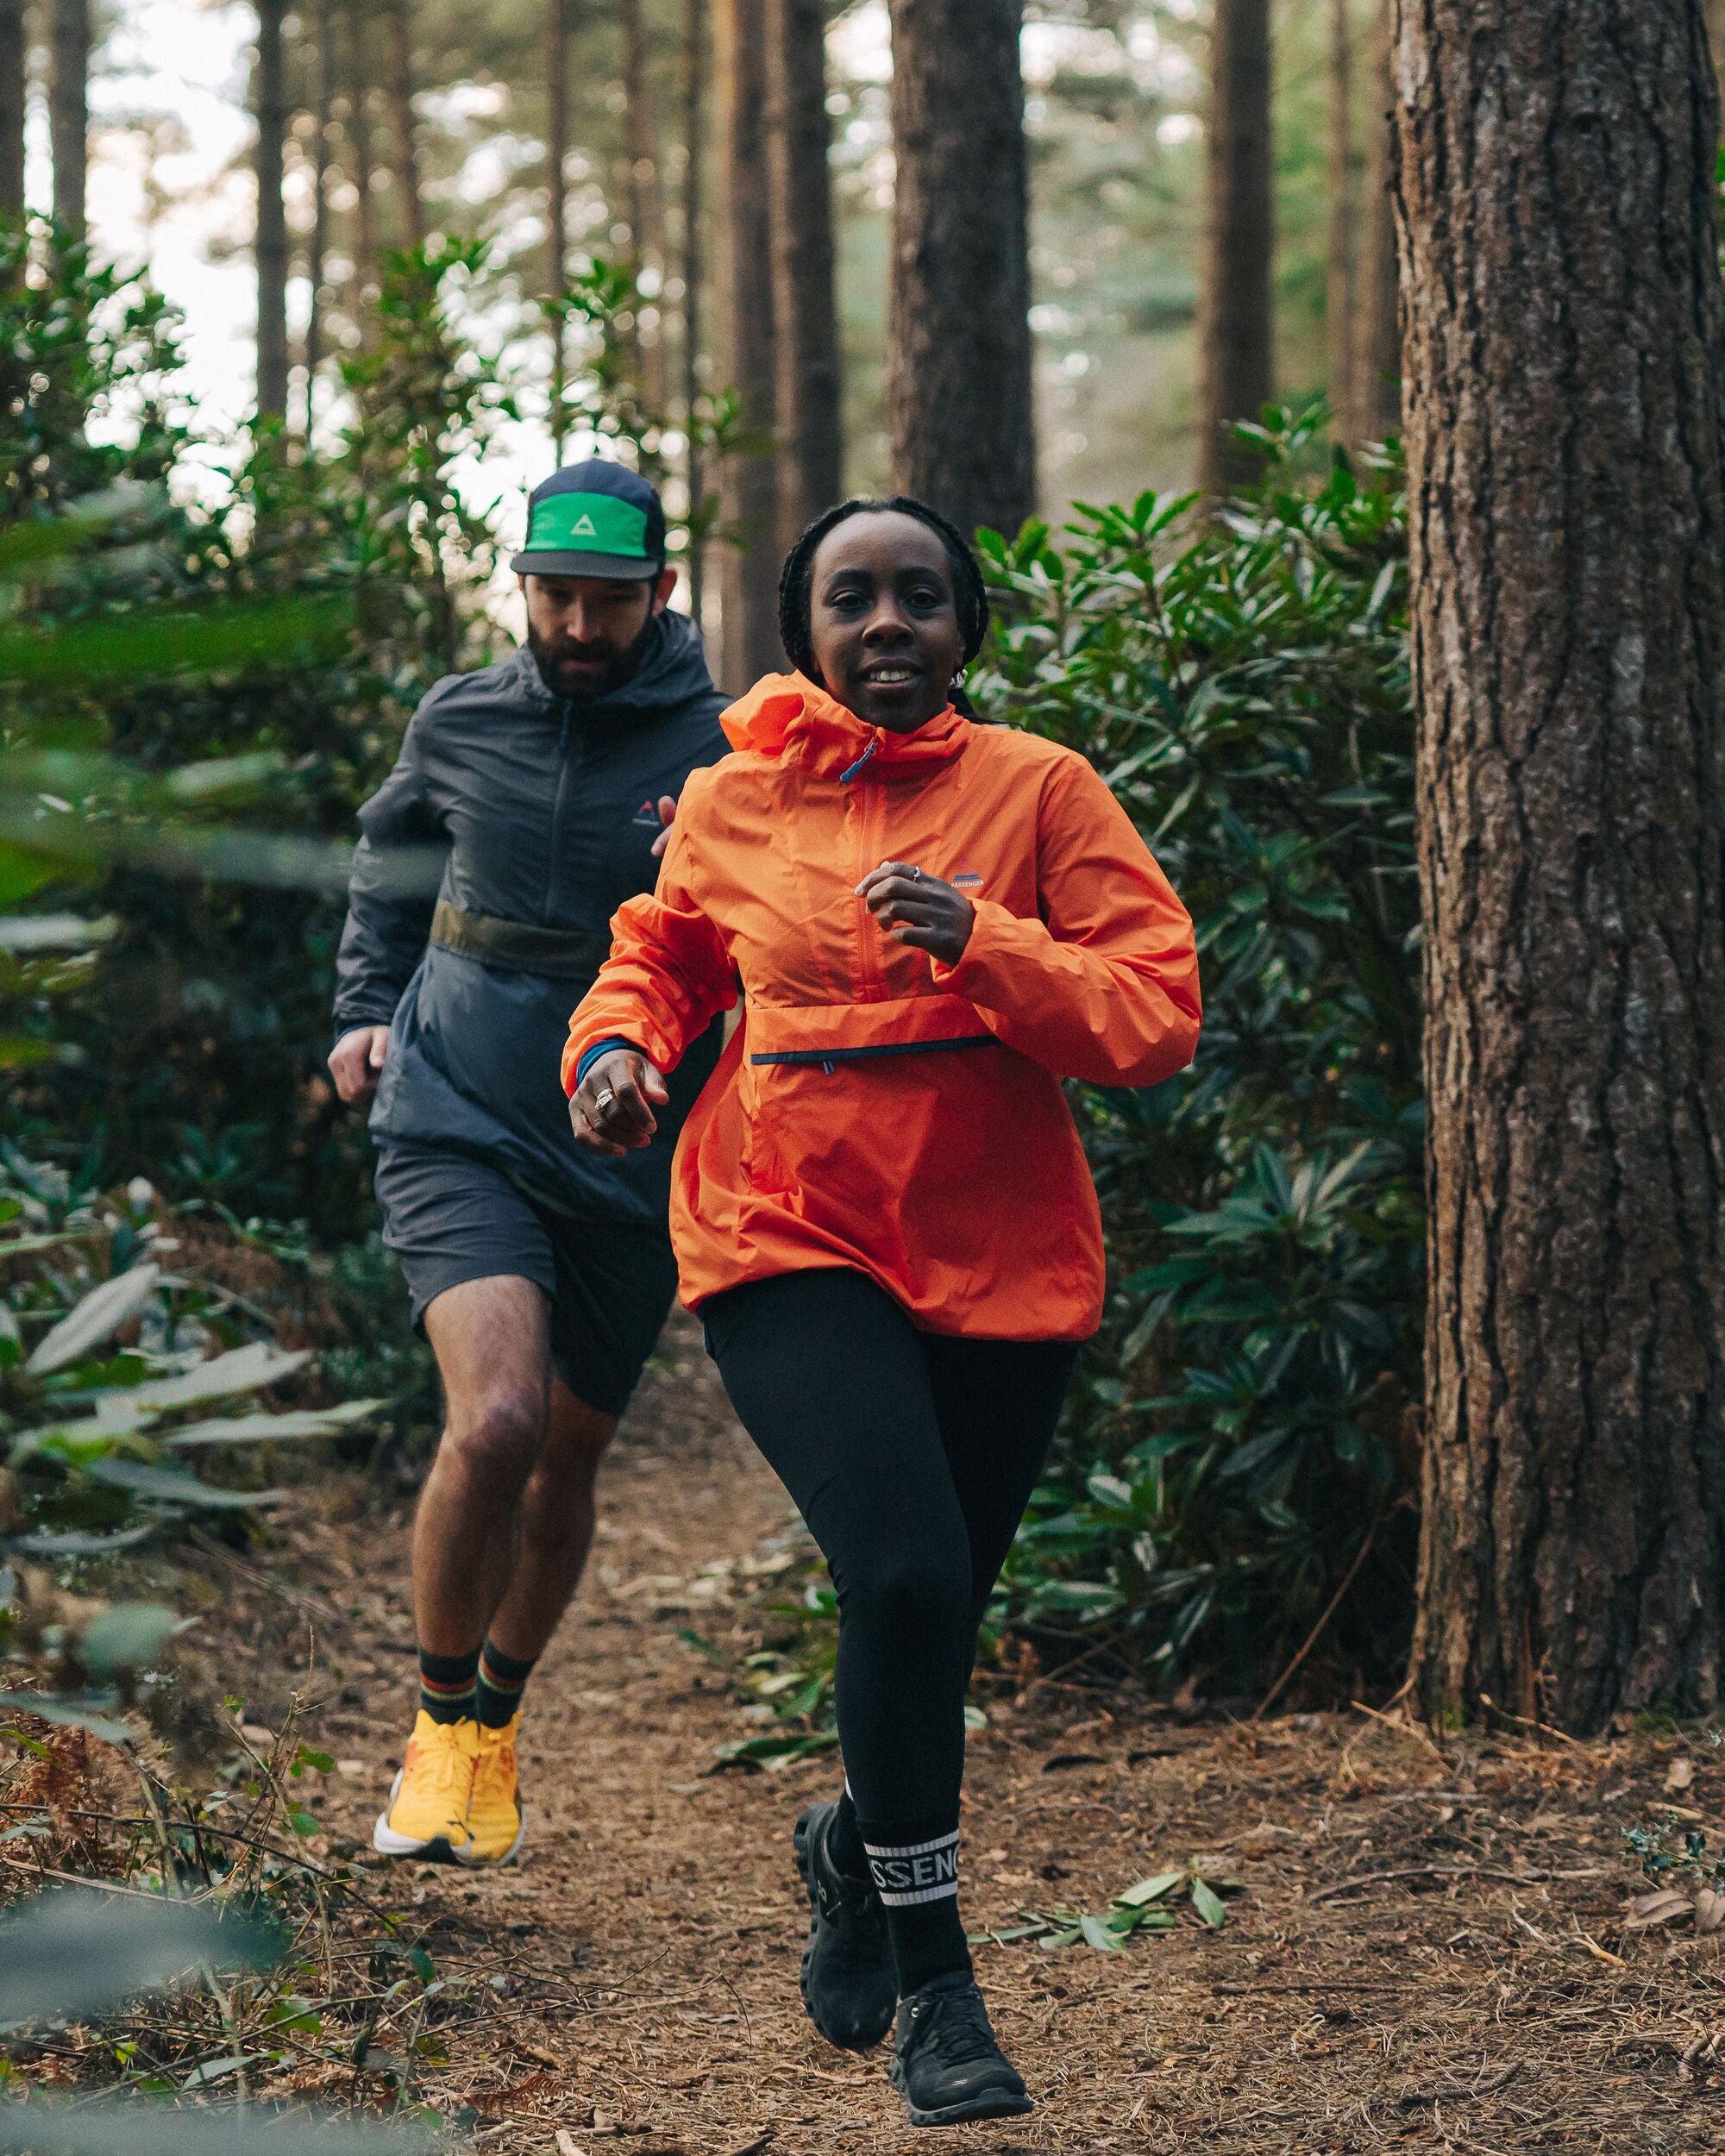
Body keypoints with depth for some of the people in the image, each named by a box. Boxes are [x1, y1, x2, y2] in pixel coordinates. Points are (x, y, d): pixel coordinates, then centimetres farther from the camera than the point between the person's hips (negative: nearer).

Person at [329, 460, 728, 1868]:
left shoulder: (727, 753, -7)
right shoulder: (461, 724, 2)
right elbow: (391, 850, 24)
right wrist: (366, 1008, 14)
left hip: (629, 1165, 0)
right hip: (457, 1129, 0)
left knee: (565, 1467, 12)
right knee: (495, 1422, -22)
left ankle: (501, 1716, 39)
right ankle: (441, 1720, 0)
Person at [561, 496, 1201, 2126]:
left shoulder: (1038, 790, -3)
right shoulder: (730, 803, 3)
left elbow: (1156, 1020, -10)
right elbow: (660, 951, 22)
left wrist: (985, 943, -24)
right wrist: (618, 1045, 1)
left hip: (1000, 1260, 1)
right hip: (789, 1243, -1)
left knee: (931, 1610, 11)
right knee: (908, 1575, -21)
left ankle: (856, 1846, 46)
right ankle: (933, 1983, -4)